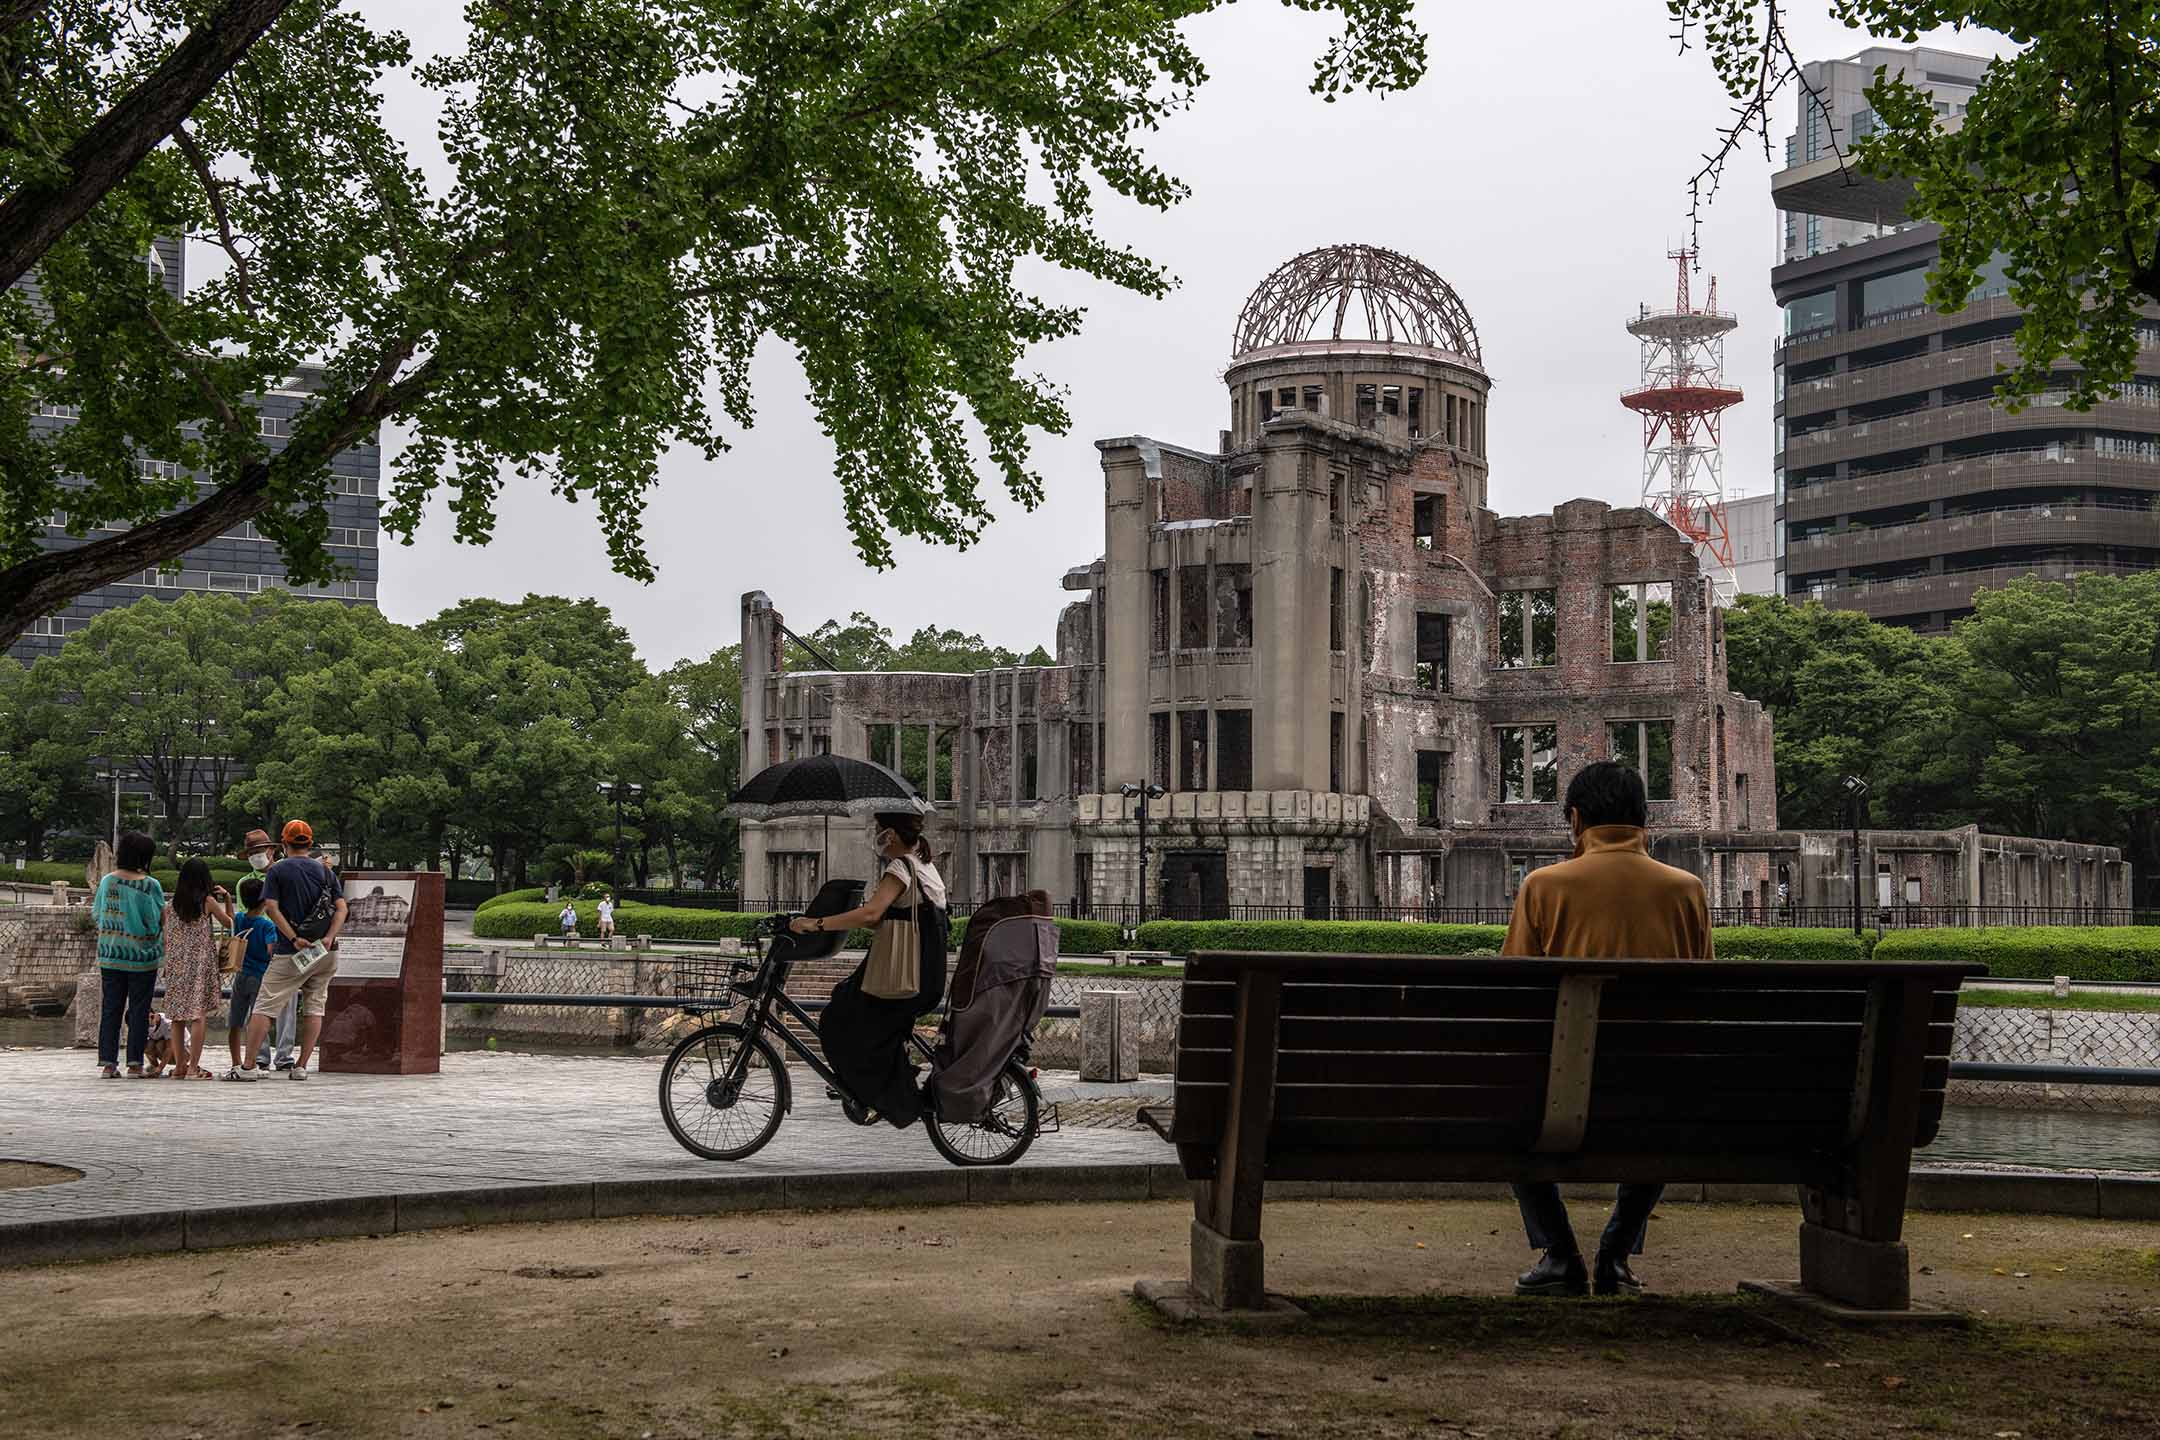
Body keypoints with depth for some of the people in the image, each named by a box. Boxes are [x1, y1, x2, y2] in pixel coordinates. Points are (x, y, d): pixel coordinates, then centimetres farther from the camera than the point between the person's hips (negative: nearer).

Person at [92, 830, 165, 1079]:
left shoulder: (108, 881, 1)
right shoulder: (150, 885, -12)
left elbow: (97, 914, 11)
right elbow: (157, 920, -11)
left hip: (110, 956, 4)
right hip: (141, 956, -4)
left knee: (110, 1007, 9)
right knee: (139, 1010, 2)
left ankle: (108, 1062, 8)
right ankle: (134, 1063, 1)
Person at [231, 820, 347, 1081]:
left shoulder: (277, 870, 2)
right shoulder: (326, 871, 11)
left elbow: (271, 907, -10)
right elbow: (341, 908, 1)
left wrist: (294, 939, -13)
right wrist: (329, 937, -9)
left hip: (290, 952, -3)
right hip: (325, 952, 3)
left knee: (264, 1006, 0)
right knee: (315, 1007, 11)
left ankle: (248, 1066, -4)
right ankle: (301, 1066, 7)